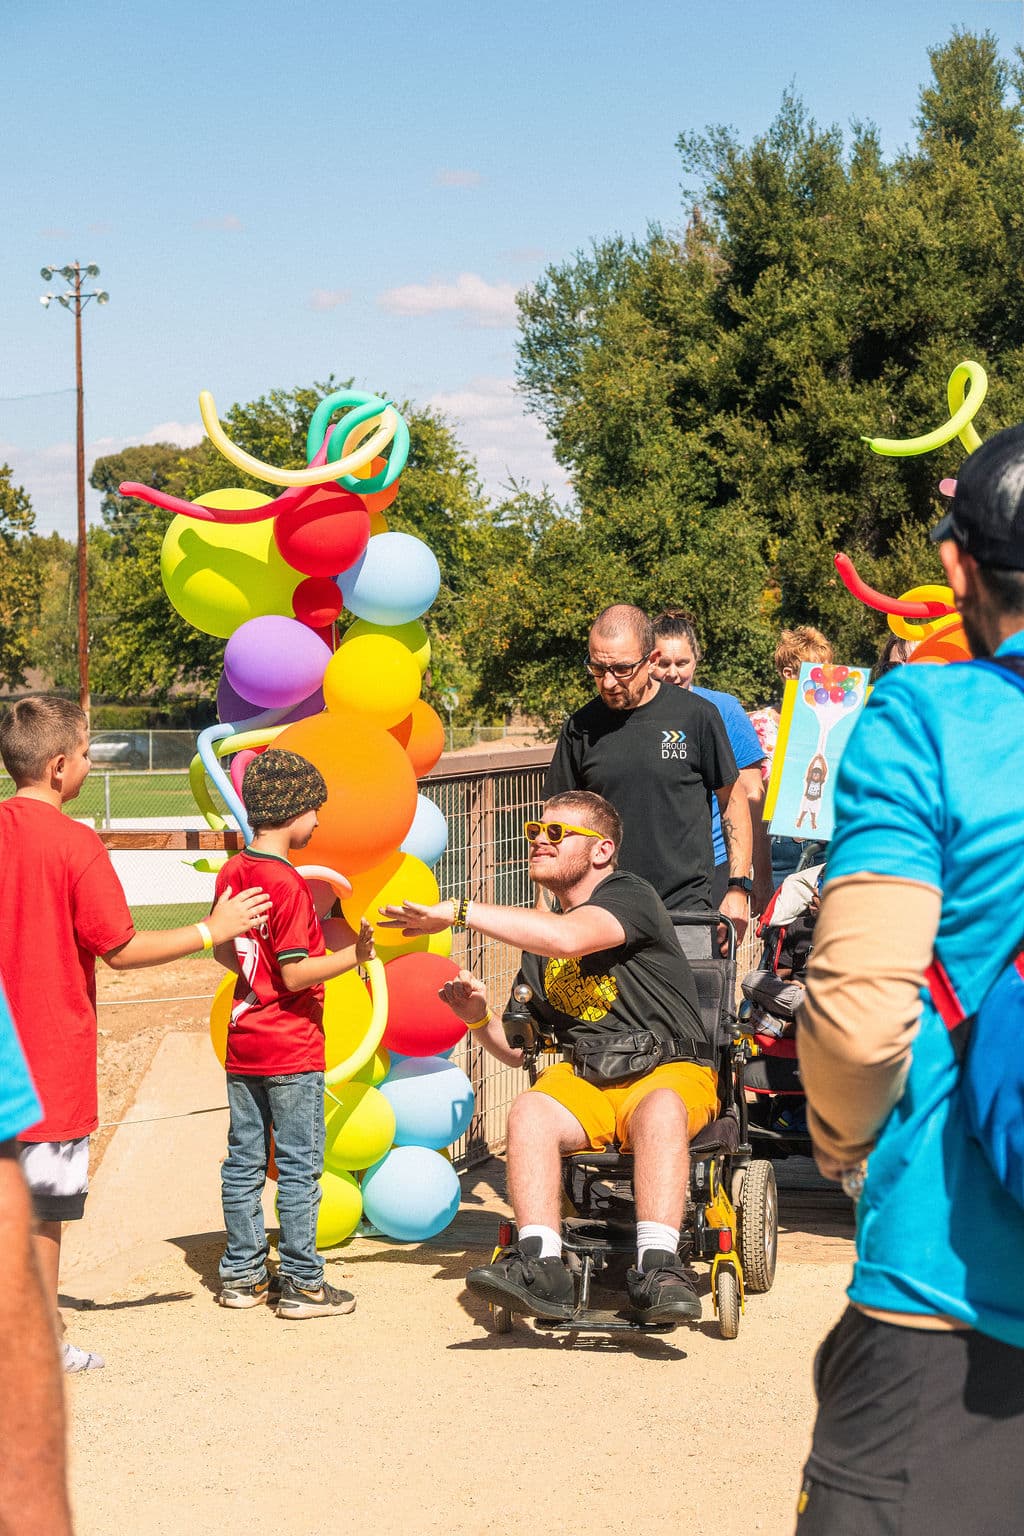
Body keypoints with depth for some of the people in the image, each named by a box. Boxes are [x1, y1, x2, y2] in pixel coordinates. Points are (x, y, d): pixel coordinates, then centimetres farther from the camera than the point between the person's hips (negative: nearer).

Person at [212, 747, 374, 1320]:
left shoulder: (231, 873, 5)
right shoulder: (288, 883, -19)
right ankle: (302, 1283, 6)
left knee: (244, 1161, 12)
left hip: (242, 1041, 8)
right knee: (300, 1166, 1)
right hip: (291, 1046, -8)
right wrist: (353, 954, -12)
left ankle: (243, 1274, 20)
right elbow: (295, 975, -21)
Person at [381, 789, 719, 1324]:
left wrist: (460, 910, -21)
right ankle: (540, 1266, -39)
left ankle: (657, 1269, -46)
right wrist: (480, 1019, 0)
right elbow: (517, 1050, 24)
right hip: (583, 1078, 5)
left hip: (670, 1071, -5)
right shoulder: (540, 933, 21)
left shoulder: (631, 895, -2)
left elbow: (568, 939, -25)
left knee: (659, 1110, -39)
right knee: (529, 1110, -27)